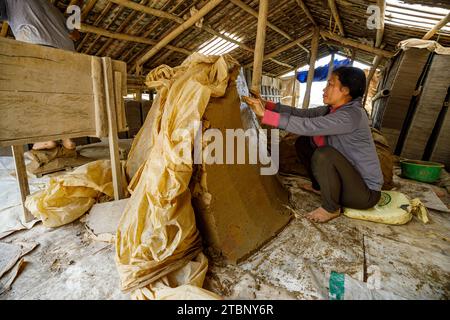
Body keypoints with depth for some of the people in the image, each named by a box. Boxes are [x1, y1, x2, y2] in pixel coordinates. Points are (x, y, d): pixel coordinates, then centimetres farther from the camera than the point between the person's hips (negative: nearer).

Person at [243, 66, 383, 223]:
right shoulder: (333, 109, 0)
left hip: (365, 192, -8)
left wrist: (265, 114, -34)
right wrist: (266, 104, -9)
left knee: (323, 154, -34)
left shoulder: (352, 115, -26)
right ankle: (320, 186, 18)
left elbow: (308, 126, -35)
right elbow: (302, 113, -2)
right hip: (345, 176, 8)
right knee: (302, 143, 3)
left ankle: (331, 209, -10)